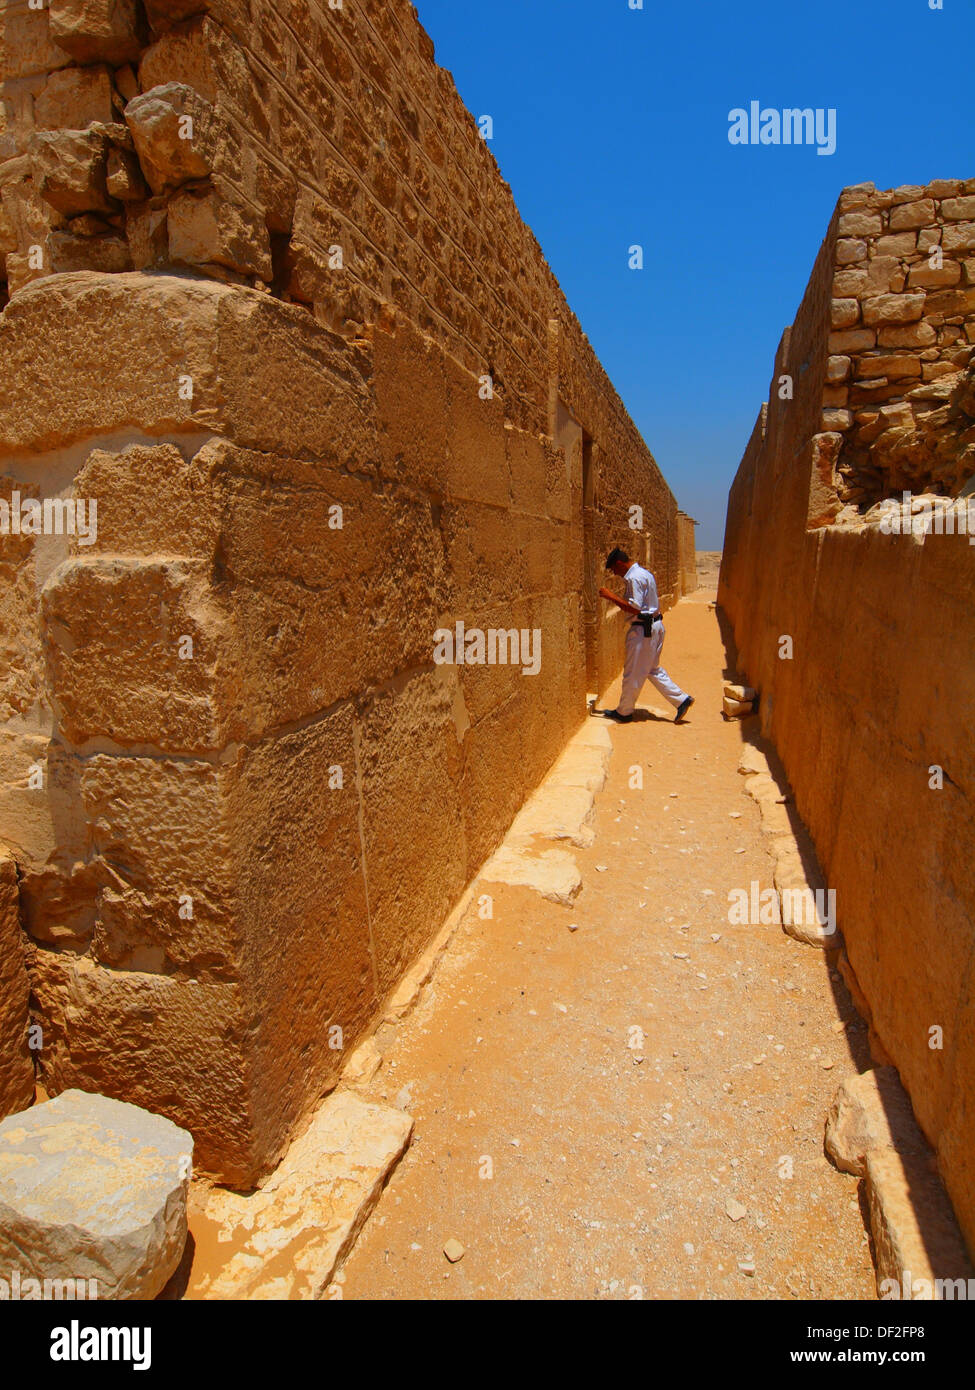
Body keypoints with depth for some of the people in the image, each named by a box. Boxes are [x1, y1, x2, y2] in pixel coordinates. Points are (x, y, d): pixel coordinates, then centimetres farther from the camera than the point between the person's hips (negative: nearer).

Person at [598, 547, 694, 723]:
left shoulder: (635, 578, -17)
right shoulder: (644, 573, 15)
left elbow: (635, 609, -22)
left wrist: (612, 597, -17)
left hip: (644, 629, -10)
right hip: (655, 626, 10)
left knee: (633, 673, 1)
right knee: (653, 669, 17)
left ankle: (624, 712, 13)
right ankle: (681, 699, 14)